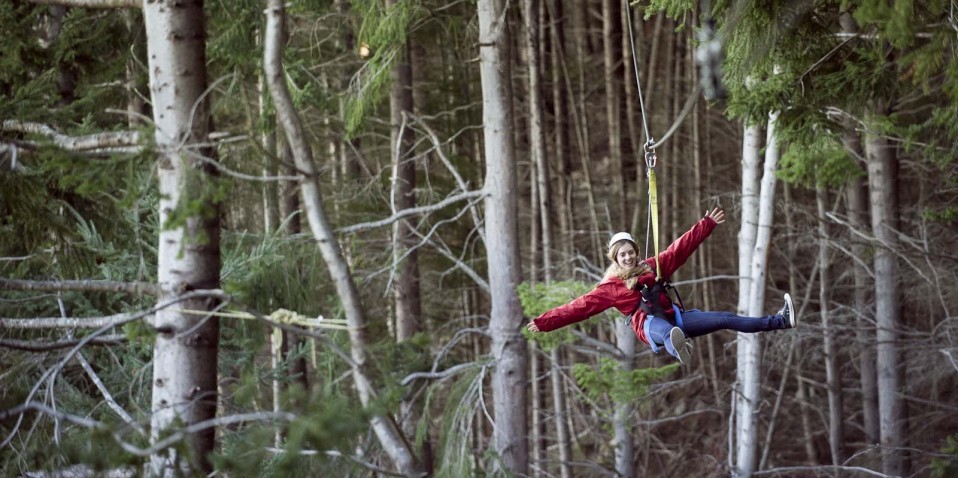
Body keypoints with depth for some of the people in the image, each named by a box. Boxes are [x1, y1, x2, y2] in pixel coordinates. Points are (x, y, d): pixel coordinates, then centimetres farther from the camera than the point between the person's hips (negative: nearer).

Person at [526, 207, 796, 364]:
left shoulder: (651, 267, 19)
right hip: (648, 323, -6)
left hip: (672, 316, 6)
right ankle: (678, 348, -86)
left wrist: (707, 225, 13)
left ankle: (779, 321, -5)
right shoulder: (610, 287, 9)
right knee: (665, 332, -47)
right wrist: (545, 322, -2)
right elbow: (581, 306, 5)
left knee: (724, 319, -4)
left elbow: (681, 248, 17)